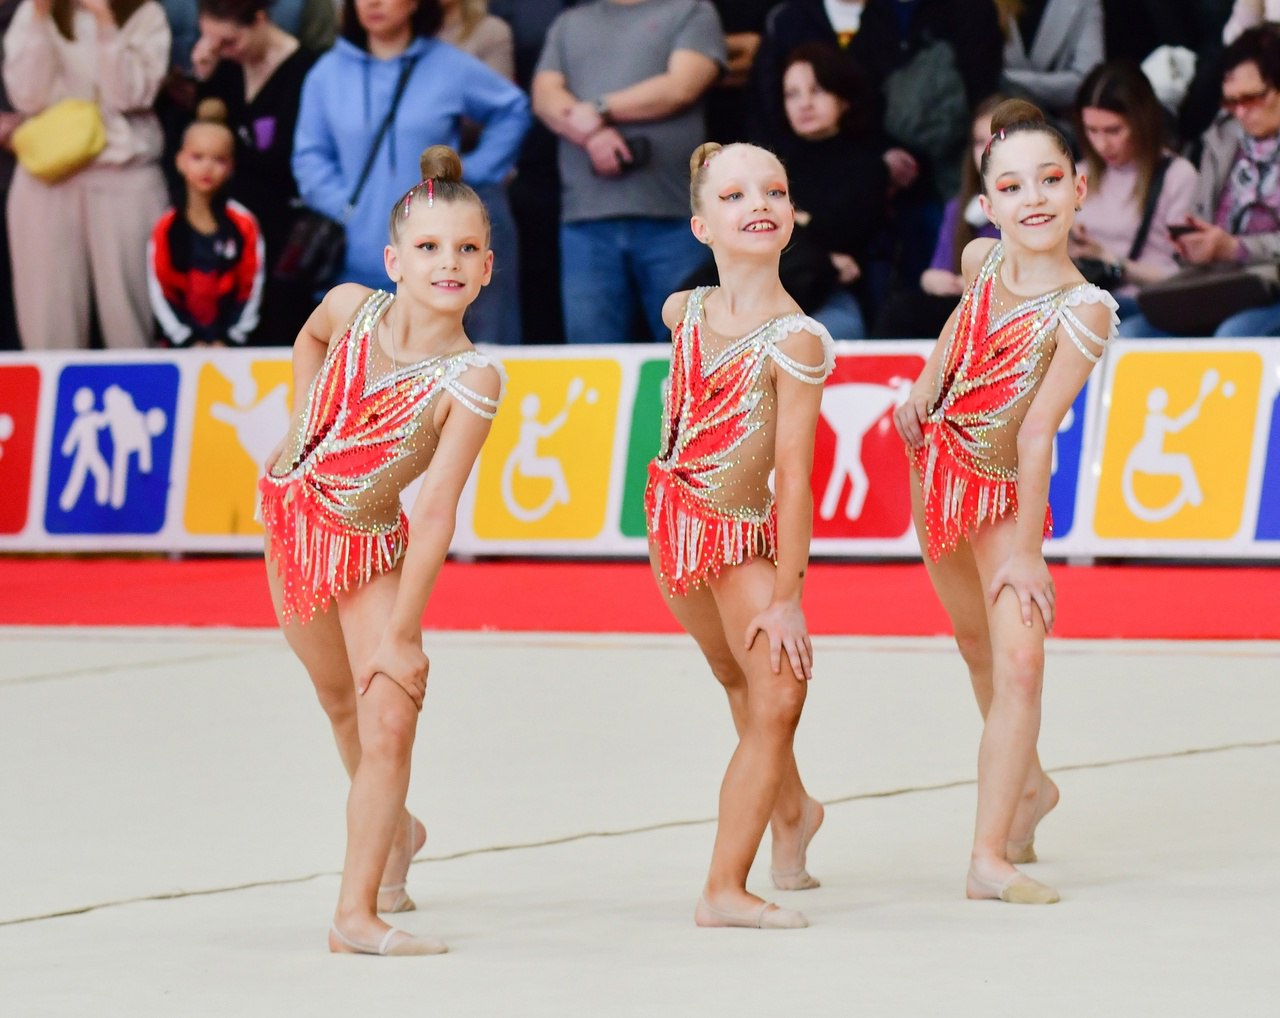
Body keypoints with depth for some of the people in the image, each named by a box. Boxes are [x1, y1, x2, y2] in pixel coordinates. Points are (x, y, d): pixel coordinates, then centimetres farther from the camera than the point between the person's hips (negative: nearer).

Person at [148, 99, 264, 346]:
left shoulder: (243, 225, -2)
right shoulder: (167, 229, -3)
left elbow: (251, 288, -1)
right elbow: (160, 292, -2)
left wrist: (230, 340, -7)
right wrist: (189, 340, -8)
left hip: (231, 345, 0)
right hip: (183, 346, 0)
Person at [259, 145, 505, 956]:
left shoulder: (472, 380, -26)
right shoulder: (351, 309, -16)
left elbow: (437, 512, -28)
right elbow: (309, 342, 12)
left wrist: (403, 630, -28)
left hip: (371, 548, -4)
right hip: (290, 516, 4)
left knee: (390, 719, -16)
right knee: (341, 697, 22)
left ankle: (357, 914, -13)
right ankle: (394, 830, 47)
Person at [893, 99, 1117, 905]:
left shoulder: (1084, 311, -22)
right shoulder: (983, 260, -7)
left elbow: (1037, 432, -24)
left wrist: (1025, 547, -22)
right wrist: (923, 390, 10)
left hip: (1005, 492, -6)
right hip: (937, 466, 6)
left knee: (1020, 658, -19)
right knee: (977, 642, 22)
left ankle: (991, 856, -18)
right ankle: (1026, 786, 45)